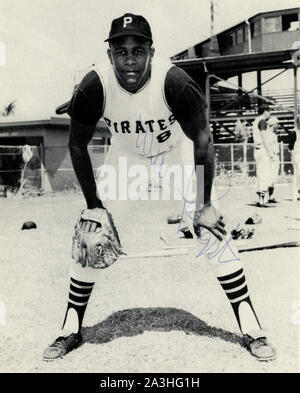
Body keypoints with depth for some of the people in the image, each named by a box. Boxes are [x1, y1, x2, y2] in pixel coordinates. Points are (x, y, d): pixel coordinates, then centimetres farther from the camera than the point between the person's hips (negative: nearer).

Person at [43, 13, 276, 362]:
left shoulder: (174, 81, -31)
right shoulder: (95, 86, -26)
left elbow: (202, 140, -19)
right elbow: (77, 145, -12)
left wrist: (204, 204, -18)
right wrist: (93, 204, -12)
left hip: (177, 157, -1)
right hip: (126, 161, 2)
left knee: (214, 232, -10)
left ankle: (251, 331, 6)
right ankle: (70, 332, 18)